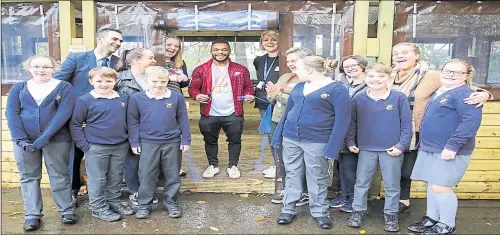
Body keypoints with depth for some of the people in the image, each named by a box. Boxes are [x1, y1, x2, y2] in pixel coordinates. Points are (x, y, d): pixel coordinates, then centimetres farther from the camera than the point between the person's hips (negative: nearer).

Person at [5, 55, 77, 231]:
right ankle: (32, 215, 17)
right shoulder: (18, 88, 9)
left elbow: (63, 114, -11)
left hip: (57, 140, -3)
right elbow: (11, 113, 0)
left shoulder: (64, 87, -1)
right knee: (28, 177, 7)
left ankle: (67, 210, 16)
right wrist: (21, 139, -14)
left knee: (59, 176, 4)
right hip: (25, 140, 3)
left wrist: (45, 137, -18)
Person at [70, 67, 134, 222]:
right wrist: (84, 145, -11)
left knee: (116, 178, 16)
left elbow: (128, 121, 13)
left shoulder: (123, 99, 2)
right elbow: (74, 124, -7)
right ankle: (98, 207, 22)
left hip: (120, 147, 4)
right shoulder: (84, 100, -10)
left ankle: (114, 202, 33)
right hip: (96, 148, -4)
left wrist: (129, 140, 7)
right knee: (98, 179, 8)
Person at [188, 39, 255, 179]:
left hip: (233, 114, 0)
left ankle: (233, 166, 28)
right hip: (209, 114, 0)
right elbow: (193, 87, 2)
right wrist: (197, 95, -19)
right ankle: (213, 165, 32)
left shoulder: (240, 69, 2)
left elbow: (248, 86, 8)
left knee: (235, 140, 10)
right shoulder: (201, 70, 0)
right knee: (210, 141, 14)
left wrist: (248, 94, -13)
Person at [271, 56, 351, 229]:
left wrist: (332, 146, -17)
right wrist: (279, 134, 10)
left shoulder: (337, 89, -9)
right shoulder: (298, 87, 10)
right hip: (290, 138, 5)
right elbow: (288, 110, 15)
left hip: (317, 142, -5)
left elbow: (343, 119, -12)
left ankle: (319, 212, 23)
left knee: (317, 178, 7)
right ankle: (288, 209, 23)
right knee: (292, 175, 12)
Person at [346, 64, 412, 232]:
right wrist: (350, 142, 4)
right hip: (366, 149, 2)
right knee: (362, 182, 11)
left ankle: (391, 214, 25)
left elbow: (406, 124, -3)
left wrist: (402, 144, -8)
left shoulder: (399, 98, -7)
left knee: (392, 185, 10)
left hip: (392, 149, -1)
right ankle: (358, 211, 25)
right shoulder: (358, 100, -1)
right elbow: (352, 123, 8)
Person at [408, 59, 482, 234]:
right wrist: (423, 143, 19)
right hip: (429, 149, 9)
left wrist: (452, 146, -27)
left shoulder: (465, 94, -13)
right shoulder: (437, 94, 14)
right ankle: (431, 219, 28)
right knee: (432, 185, 14)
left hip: (450, 151, -8)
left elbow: (471, 122, -24)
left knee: (440, 187, -6)